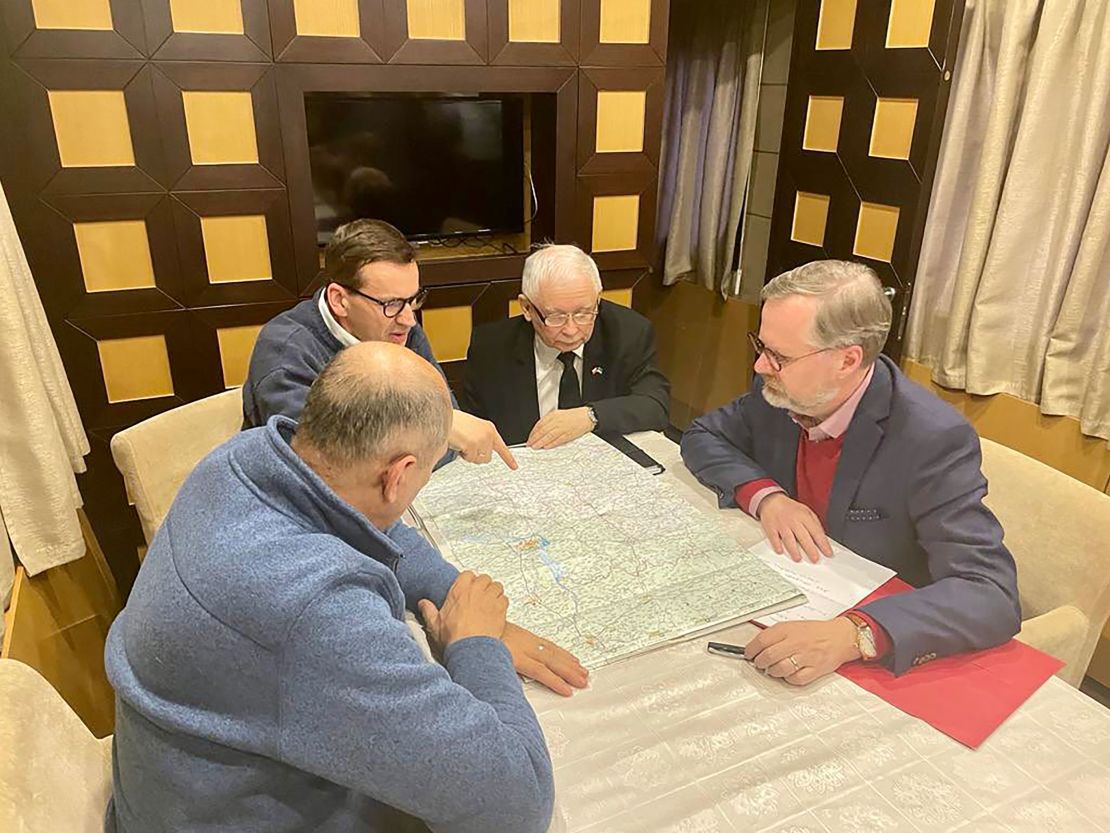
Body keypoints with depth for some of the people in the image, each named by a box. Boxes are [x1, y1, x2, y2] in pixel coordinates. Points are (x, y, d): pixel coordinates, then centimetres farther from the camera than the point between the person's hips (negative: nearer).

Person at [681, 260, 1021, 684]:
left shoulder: (934, 440, -25)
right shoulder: (778, 391, -9)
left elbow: (992, 595, -29)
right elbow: (702, 437, 4)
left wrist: (852, 635, -45)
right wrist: (765, 495, -16)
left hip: (886, 661, -4)